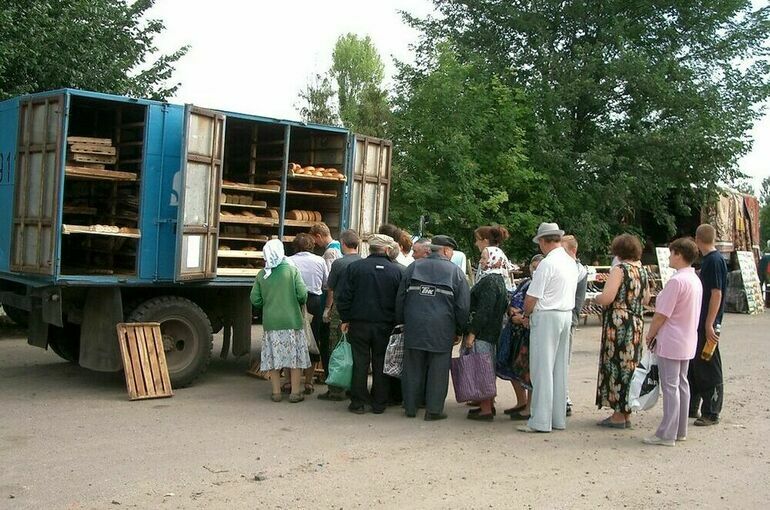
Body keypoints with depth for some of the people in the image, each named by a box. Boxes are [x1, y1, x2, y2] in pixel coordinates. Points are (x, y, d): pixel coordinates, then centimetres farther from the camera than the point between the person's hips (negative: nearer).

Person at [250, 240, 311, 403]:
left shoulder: (261, 274, 0)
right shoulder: (292, 270, -7)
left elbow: (255, 300, 2)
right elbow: (302, 294, -11)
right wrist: (300, 303, 11)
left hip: (271, 322, 2)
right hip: (292, 321, -2)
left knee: (273, 357, 9)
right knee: (295, 357, 6)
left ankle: (276, 392, 13)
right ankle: (295, 392, 8)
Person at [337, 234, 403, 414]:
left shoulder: (355, 267, -5)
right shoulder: (396, 270, -4)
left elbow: (345, 296, -4)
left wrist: (345, 319, 5)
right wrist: (397, 321, 9)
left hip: (359, 323, 0)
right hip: (385, 325, 0)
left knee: (360, 363, 7)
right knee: (381, 364, 10)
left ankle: (358, 402, 10)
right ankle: (379, 403, 15)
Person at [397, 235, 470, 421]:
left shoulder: (413, 267, 9)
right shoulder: (455, 271, 2)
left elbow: (400, 298, 11)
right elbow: (464, 306, 3)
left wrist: (402, 321, 20)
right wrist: (459, 330, 13)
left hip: (414, 327, 3)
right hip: (442, 329, -3)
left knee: (413, 367, 10)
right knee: (438, 369, 5)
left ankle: (410, 407, 17)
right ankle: (433, 409, 8)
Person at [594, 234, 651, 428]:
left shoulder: (619, 269, -13)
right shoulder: (642, 271, 11)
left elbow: (606, 298, -21)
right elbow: (646, 299, 21)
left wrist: (597, 297, -1)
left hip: (619, 323, -8)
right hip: (637, 323, 8)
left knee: (616, 365, -1)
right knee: (630, 365, 13)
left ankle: (619, 415, 4)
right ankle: (627, 413, 19)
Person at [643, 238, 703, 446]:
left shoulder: (677, 281, -21)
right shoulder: (695, 280, 9)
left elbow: (662, 314, -19)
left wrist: (650, 334, -4)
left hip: (671, 342, -9)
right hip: (688, 341, 9)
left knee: (670, 386, -5)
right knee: (682, 384, 15)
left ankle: (667, 435, 0)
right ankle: (680, 430, 23)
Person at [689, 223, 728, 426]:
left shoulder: (715, 261, -16)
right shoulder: (708, 260, 12)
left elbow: (716, 293, -20)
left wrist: (709, 325, -22)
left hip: (708, 325, -10)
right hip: (699, 323, 10)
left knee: (709, 370, -2)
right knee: (693, 365, 16)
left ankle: (711, 414, 6)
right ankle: (692, 407, 26)